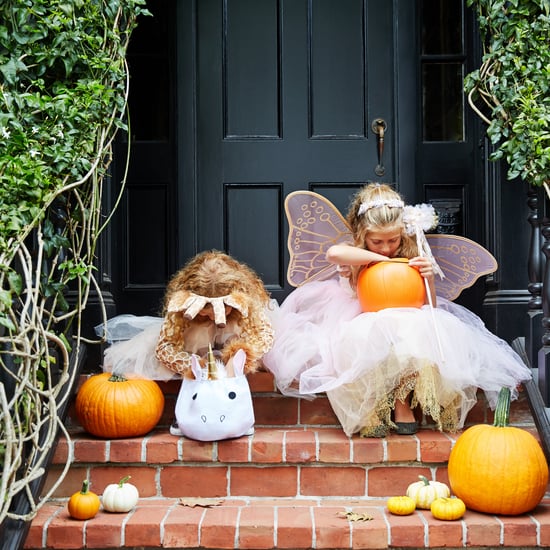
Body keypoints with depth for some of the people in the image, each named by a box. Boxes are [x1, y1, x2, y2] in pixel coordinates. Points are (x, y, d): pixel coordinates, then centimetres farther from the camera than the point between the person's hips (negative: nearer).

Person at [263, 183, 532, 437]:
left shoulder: (411, 258, 2)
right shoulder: (358, 258, -2)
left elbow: (428, 307, 5)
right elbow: (334, 253, -30)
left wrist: (429, 278, -15)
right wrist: (381, 259, -22)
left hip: (407, 324, 2)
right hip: (365, 327, -2)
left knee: (421, 333, -35)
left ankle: (403, 401, -18)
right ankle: (370, 409, -22)